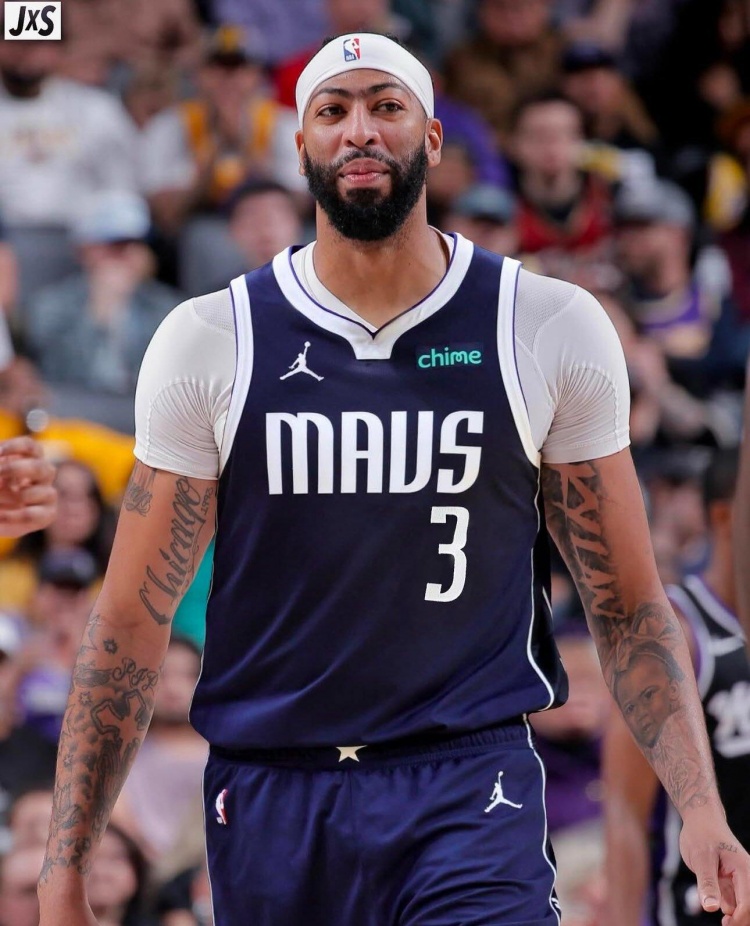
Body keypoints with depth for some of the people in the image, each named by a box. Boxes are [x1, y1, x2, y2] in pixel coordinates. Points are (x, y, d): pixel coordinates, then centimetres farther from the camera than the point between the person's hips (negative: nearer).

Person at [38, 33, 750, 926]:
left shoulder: (553, 331, 3)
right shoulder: (208, 343, 3)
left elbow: (628, 607, 6)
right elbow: (131, 621, 4)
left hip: (471, 785, -1)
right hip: (268, 798, 1)